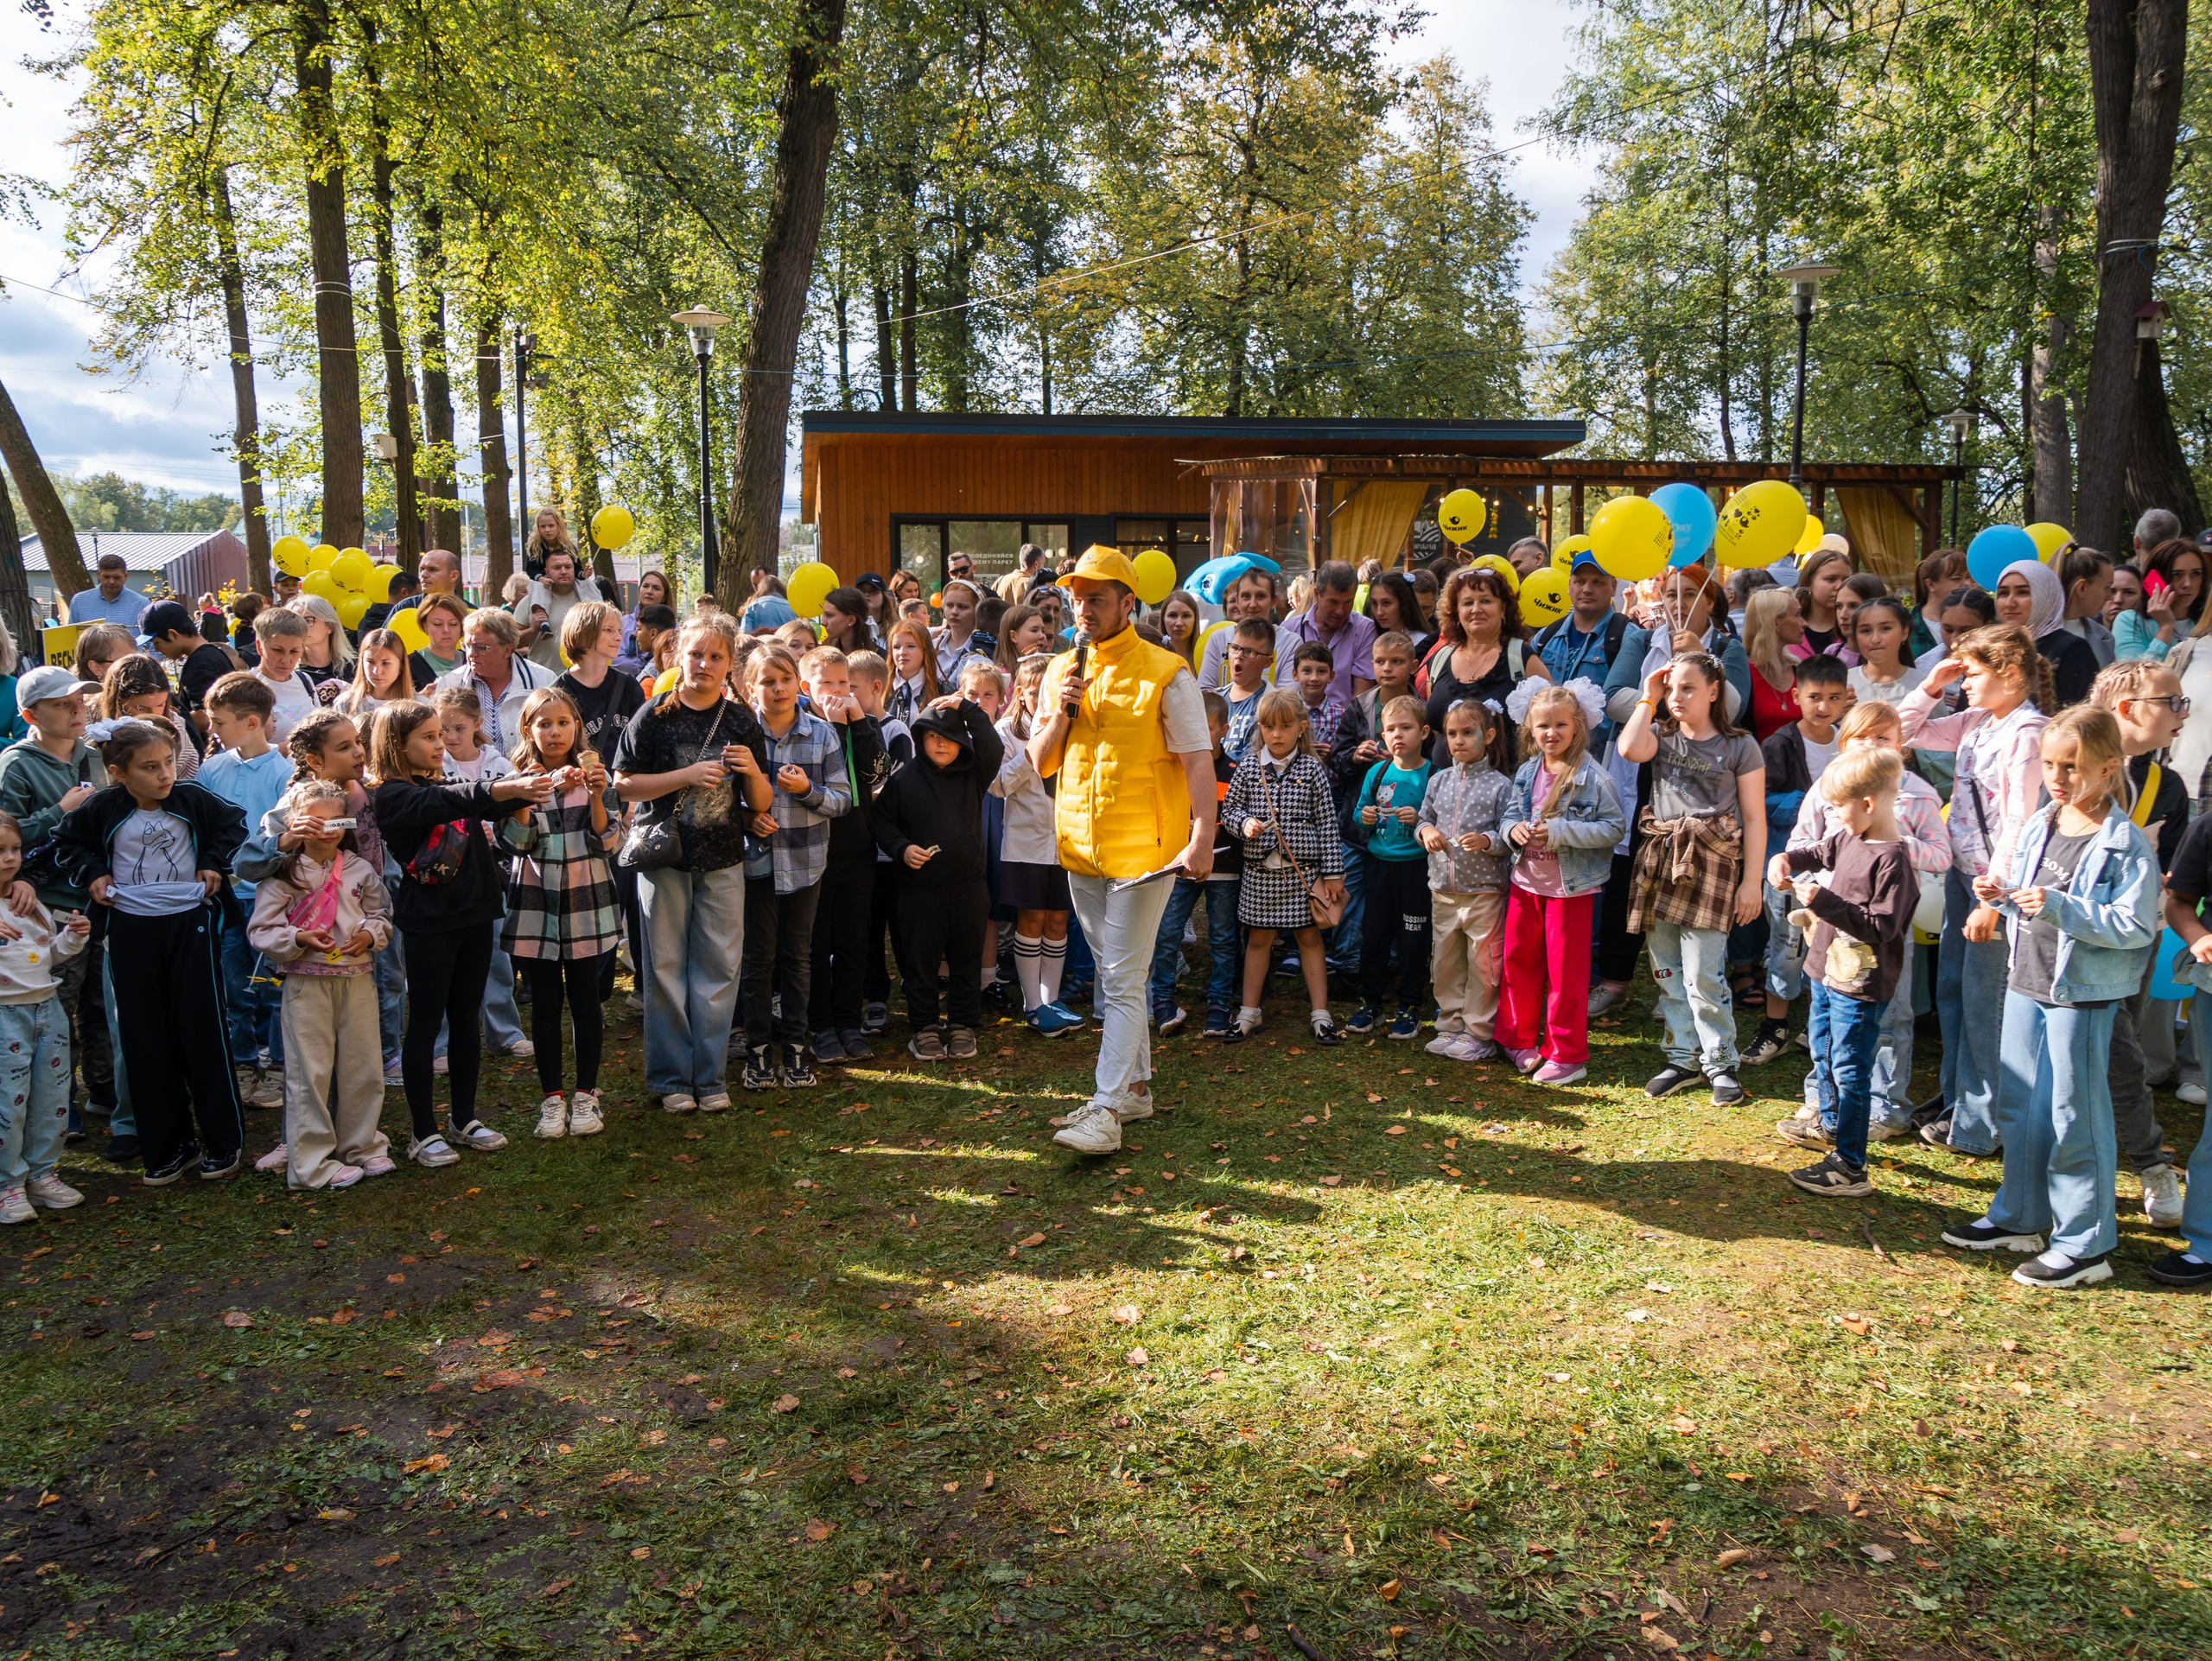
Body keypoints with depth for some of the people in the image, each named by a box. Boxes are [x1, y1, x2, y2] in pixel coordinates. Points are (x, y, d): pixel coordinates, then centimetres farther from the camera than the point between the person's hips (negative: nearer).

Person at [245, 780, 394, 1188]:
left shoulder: (360, 870, 7)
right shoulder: (283, 874, -4)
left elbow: (382, 915, 15)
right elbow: (260, 931, -5)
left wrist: (370, 935, -6)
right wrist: (299, 940, -20)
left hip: (357, 979, 4)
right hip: (306, 982, -4)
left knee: (363, 1066, 9)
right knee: (310, 1071, -1)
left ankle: (360, 1145, 25)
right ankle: (311, 1162, 7)